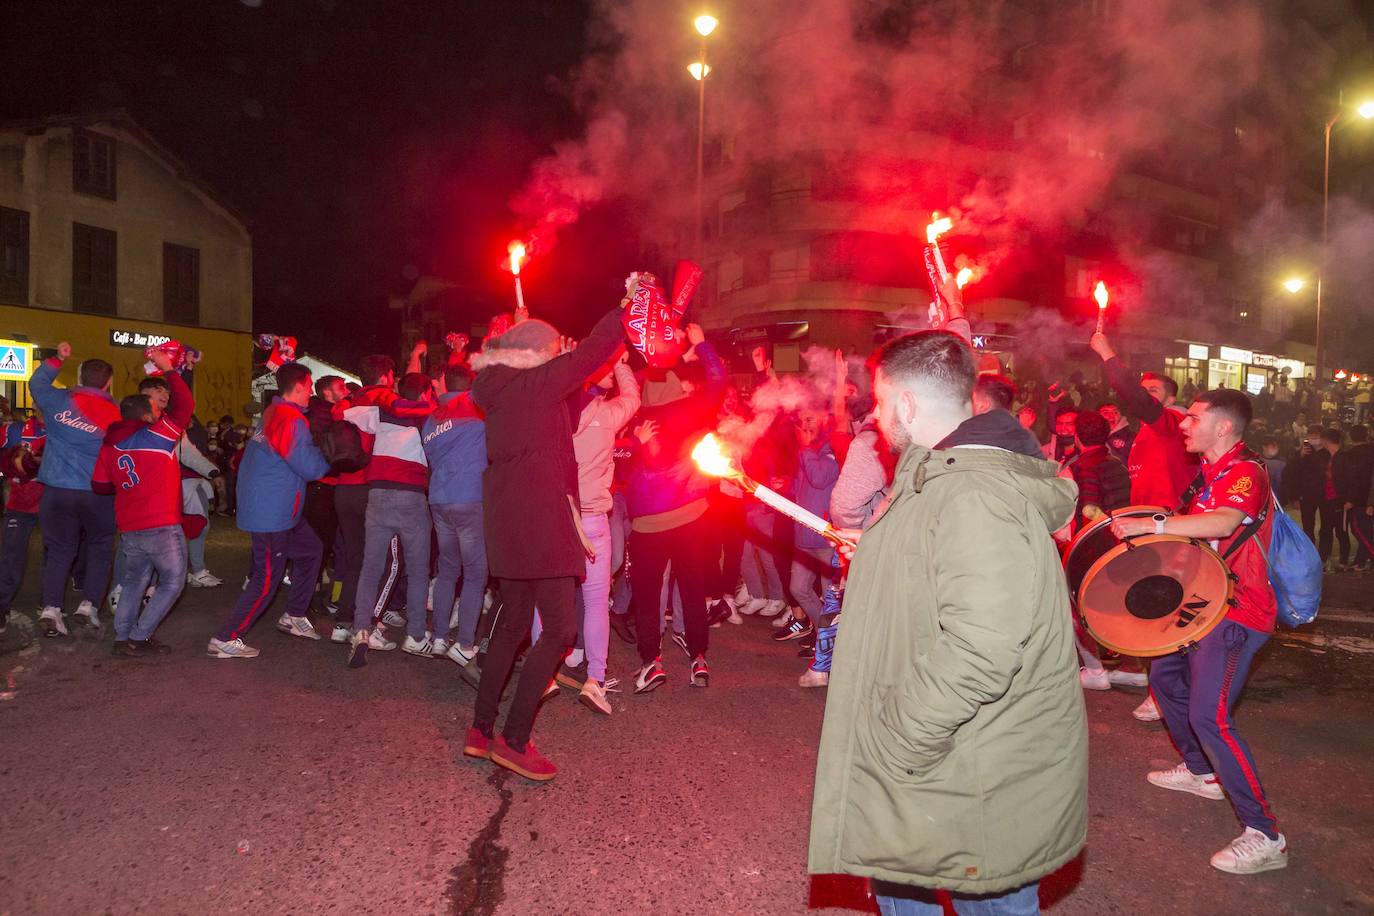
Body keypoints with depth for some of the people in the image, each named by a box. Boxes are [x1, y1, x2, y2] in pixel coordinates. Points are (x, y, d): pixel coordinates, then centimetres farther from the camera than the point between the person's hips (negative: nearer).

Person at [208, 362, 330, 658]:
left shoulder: (272, 413, 10)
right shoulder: (291, 420, -21)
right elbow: (311, 468, -20)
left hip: (280, 510, 10)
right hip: (271, 514, -10)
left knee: (311, 549, 22)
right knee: (266, 580, -2)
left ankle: (294, 617, 29)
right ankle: (225, 640, 4)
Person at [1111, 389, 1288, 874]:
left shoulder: (1246, 472, -18)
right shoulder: (1210, 472, 12)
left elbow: (1224, 523, -38)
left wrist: (1151, 524, -36)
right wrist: (1138, 523, 11)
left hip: (1239, 611, -10)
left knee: (1209, 715, -19)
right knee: (1165, 676, 22)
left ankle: (1265, 836, -10)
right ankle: (1201, 771, 39)